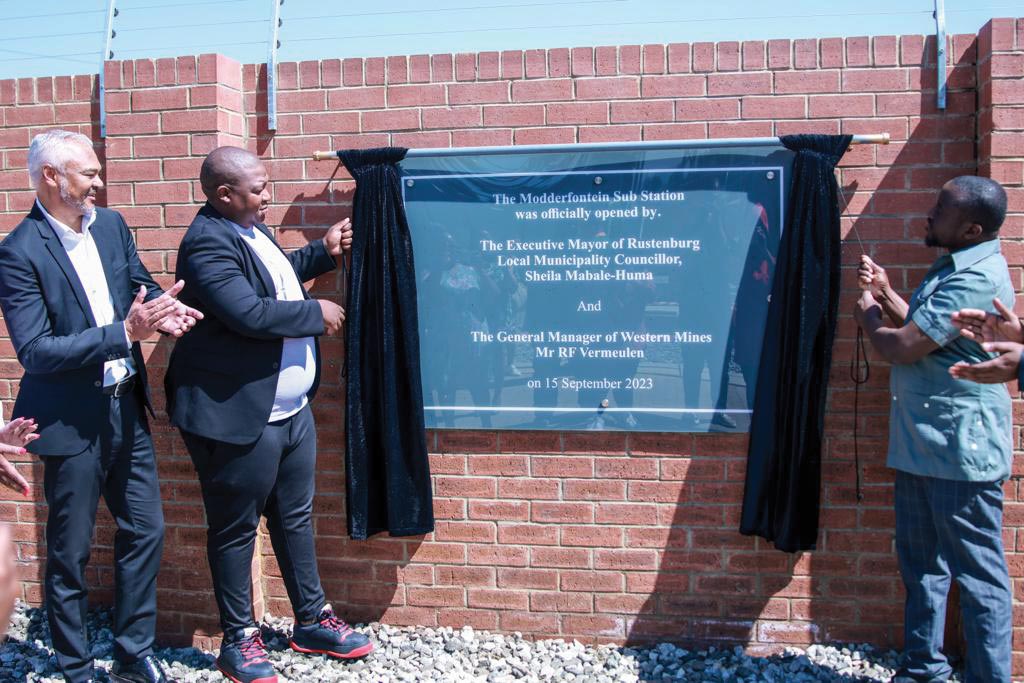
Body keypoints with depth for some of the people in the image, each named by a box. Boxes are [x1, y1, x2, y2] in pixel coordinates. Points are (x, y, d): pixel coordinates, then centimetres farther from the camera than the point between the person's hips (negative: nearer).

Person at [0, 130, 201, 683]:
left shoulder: (111, 225, 4)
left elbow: (141, 284, 12)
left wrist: (163, 312, -12)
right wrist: (123, 332, -28)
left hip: (125, 408, 7)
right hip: (71, 420, -6)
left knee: (145, 531, 13)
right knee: (69, 554, 9)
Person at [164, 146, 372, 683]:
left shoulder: (251, 229, 10)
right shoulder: (208, 242, -19)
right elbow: (249, 313, -29)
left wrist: (324, 251, 16)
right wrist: (316, 314, -16)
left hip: (291, 410, 9)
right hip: (239, 418, -9)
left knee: (296, 518, 18)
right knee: (236, 530, 8)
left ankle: (312, 621, 32)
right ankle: (239, 638, 24)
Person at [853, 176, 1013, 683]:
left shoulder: (977, 278, -21)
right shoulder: (952, 268, 13)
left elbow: (902, 347, -22)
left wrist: (869, 316, -2)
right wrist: (884, 294, 9)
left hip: (960, 450, -10)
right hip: (922, 445, 10)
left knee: (978, 575, 3)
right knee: (921, 564, 18)